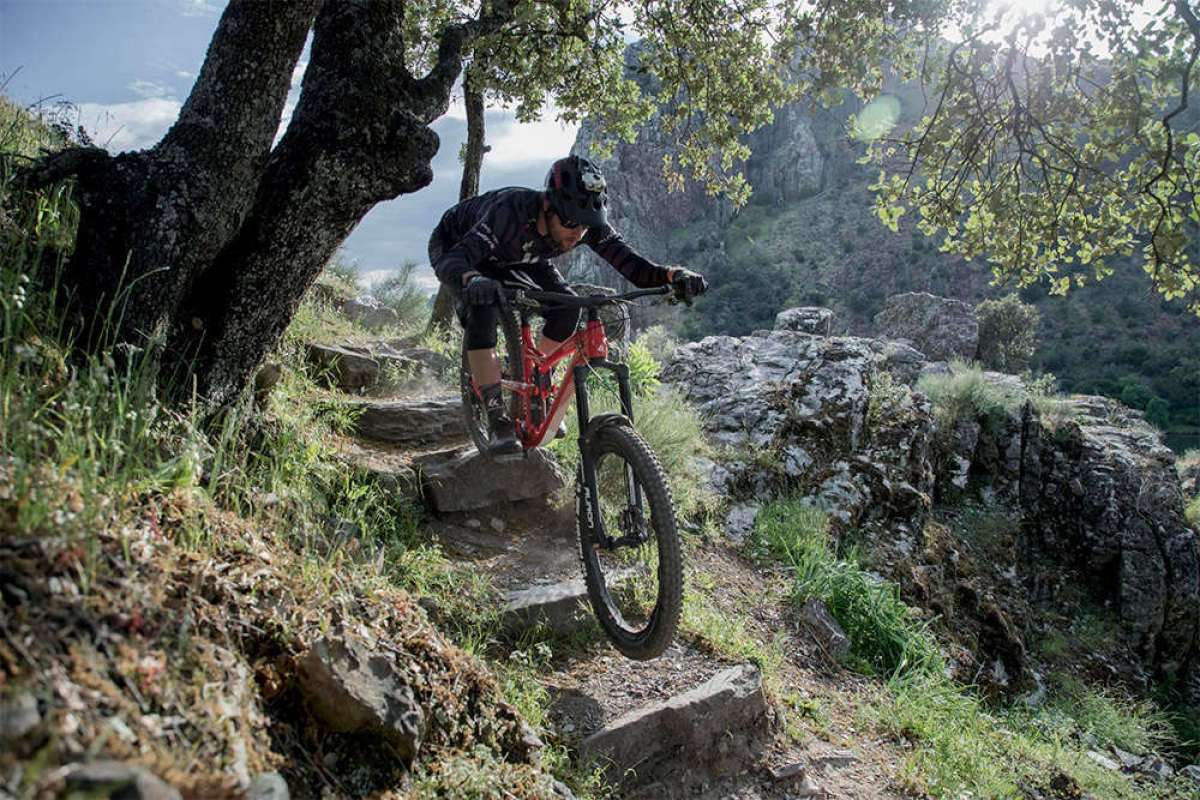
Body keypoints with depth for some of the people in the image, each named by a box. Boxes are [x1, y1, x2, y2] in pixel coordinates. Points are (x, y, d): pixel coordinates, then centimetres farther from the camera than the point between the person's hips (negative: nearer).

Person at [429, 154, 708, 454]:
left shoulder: (587, 224, -29)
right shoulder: (512, 213, -44)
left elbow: (635, 268, -31)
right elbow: (451, 262, -51)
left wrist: (673, 274, -51)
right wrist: (471, 280, -73)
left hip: (511, 256, 5)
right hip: (455, 246, -5)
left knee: (566, 307, -14)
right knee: (483, 309, -32)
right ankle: (497, 419, -22)